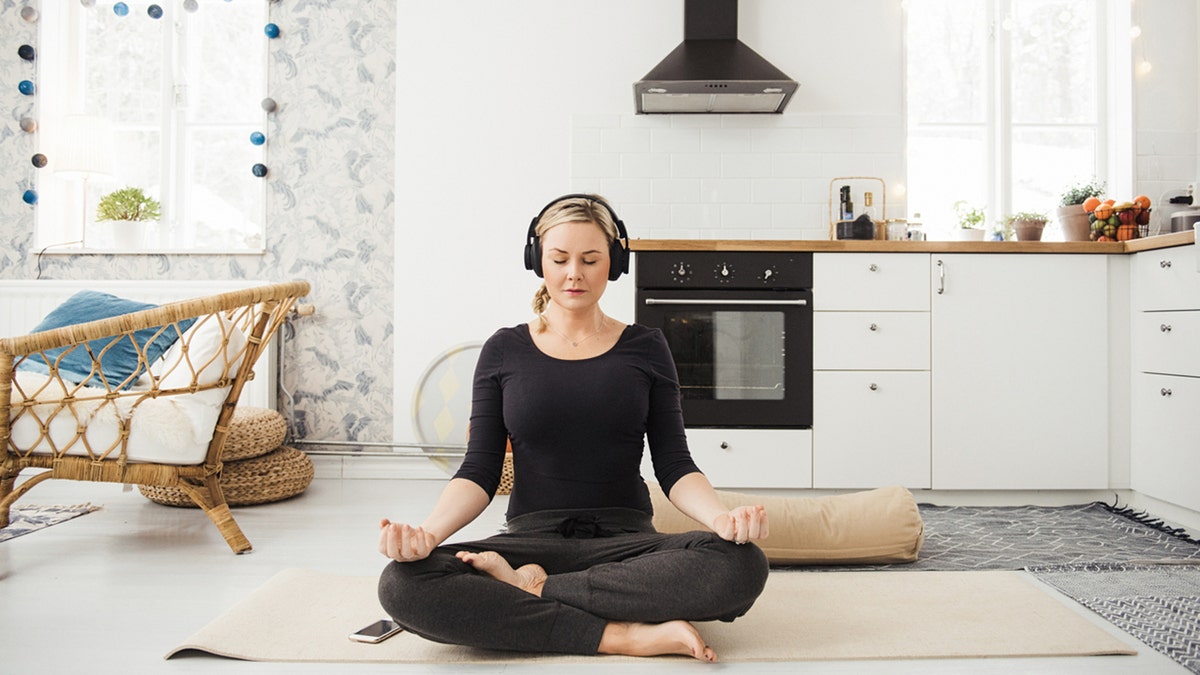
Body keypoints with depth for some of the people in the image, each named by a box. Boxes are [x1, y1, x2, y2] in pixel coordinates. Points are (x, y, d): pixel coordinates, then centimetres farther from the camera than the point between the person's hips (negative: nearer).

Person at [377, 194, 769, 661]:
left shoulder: (645, 348, 8)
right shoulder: (504, 351, 8)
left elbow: (674, 468, 2)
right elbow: (479, 472, 1)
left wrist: (722, 516, -20)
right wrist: (426, 532, -20)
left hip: (625, 540, 1)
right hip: (531, 538, 0)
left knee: (741, 564, -31)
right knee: (402, 583, -29)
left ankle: (532, 588, -20)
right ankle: (624, 635, -25)